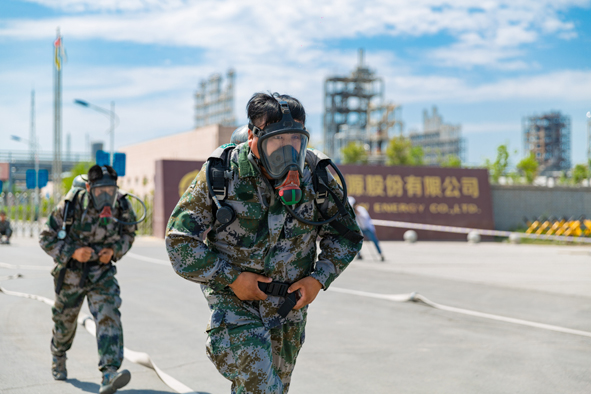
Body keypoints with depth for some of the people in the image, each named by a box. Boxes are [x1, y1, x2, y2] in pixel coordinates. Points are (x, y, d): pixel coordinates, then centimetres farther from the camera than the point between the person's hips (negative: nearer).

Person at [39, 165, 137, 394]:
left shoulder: (121, 207, -16)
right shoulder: (70, 206, -23)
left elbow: (128, 234, 4)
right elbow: (47, 238, -14)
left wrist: (113, 250, -15)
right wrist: (73, 252, -29)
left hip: (102, 273, 1)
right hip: (70, 273, 0)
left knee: (109, 316, -22)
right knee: (65, 321, 19)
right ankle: (58, 356, 52)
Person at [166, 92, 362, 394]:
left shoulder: (314, 175, -9)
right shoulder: (221, 174, -16)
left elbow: (346, 235, 5)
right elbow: (180, 239, -11)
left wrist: (318, 279, -9)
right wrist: (231, 277, -16)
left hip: (289, 305, 4)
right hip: (235, 300, -3)